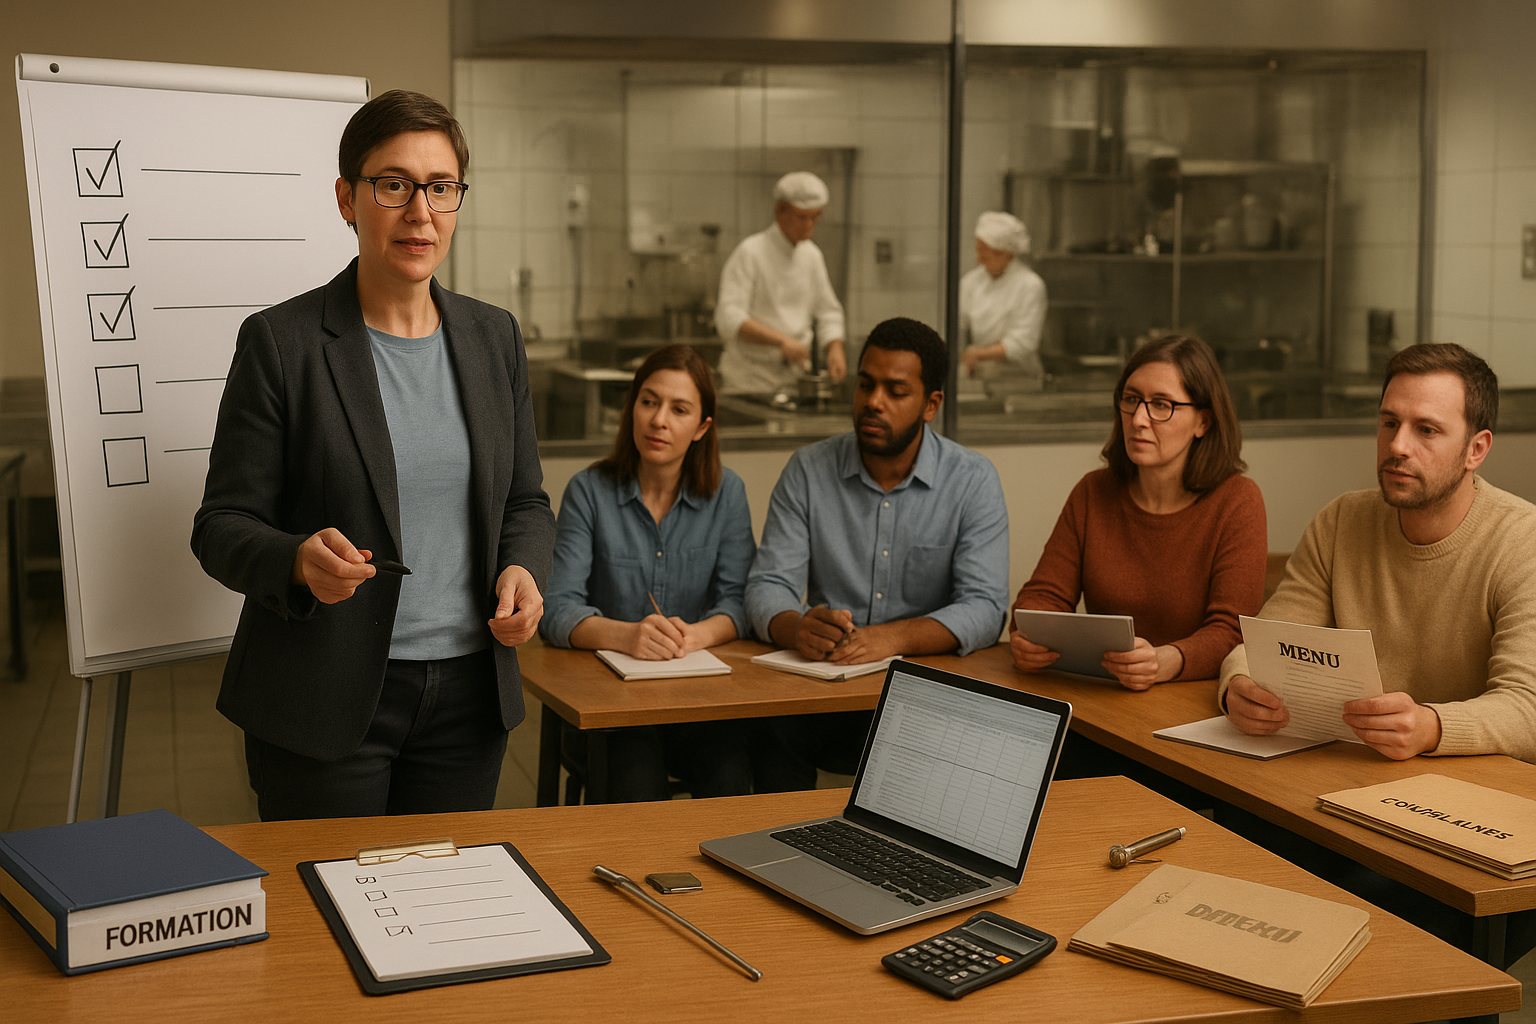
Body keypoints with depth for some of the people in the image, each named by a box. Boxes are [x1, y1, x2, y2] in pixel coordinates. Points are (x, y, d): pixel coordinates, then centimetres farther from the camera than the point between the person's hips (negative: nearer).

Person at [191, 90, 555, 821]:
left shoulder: (494, 336, 8)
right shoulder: (281, 341, -6)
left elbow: (526, 499, 15)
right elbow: (222, 527, -6)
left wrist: (522, 569, -6)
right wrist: (300, 560, -26)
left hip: (469, 694, 4)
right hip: (323, 704, -4)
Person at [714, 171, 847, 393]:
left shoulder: (811, 255, 10)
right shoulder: (750, 253, -10)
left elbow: (828, 312, 16)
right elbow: (729, 319, -20)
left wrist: (835, 348, -5)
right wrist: (782, 340, -30)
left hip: (798, 375, 6)